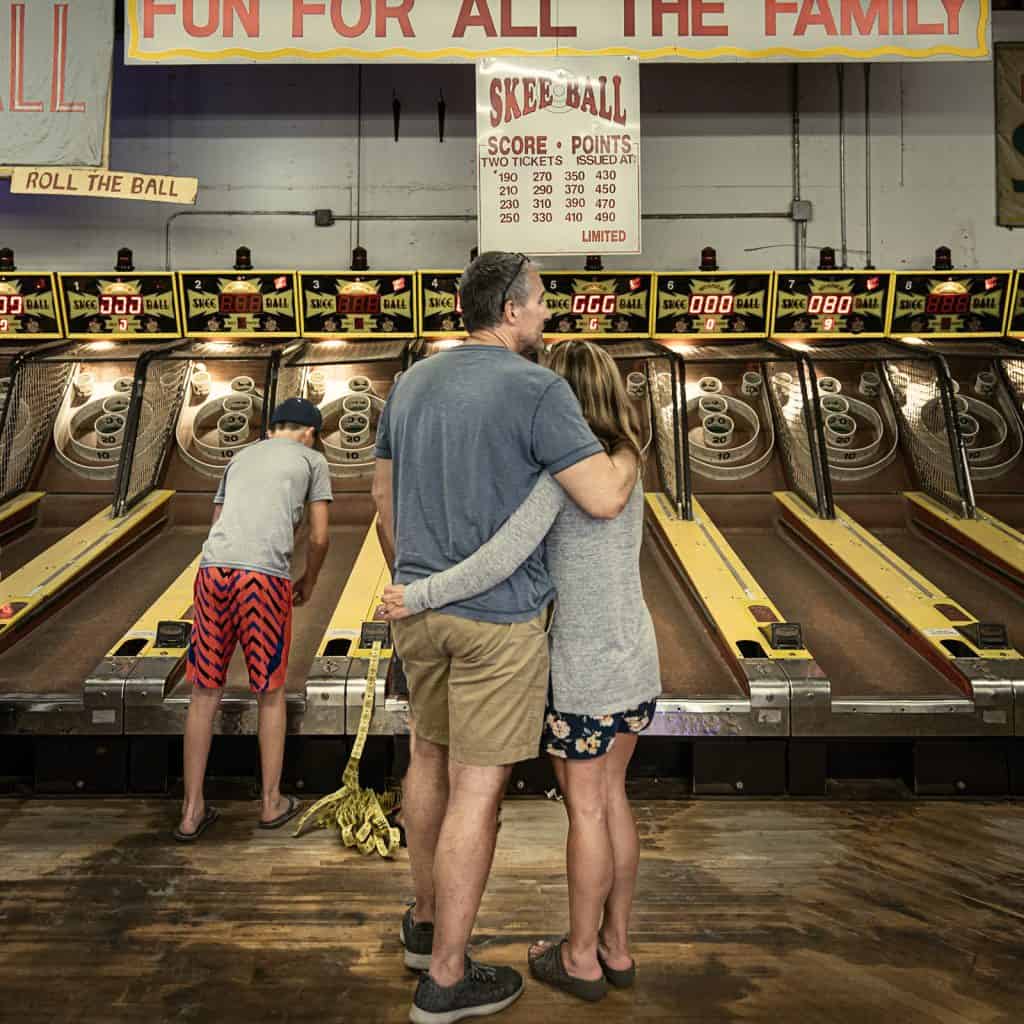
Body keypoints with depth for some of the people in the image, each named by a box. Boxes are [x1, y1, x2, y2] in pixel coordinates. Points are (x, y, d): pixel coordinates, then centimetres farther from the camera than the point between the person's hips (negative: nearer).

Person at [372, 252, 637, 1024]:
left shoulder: (414, 383, 7)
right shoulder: (538, 390, -15)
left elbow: (384, 494, 14)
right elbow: (604, 502, -21)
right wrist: (630, 459, 3)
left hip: (423, 605, 7)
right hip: (498, 617, -7)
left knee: (433, 751, 25)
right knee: (479, 789, 4)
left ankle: (427, 919, 39)